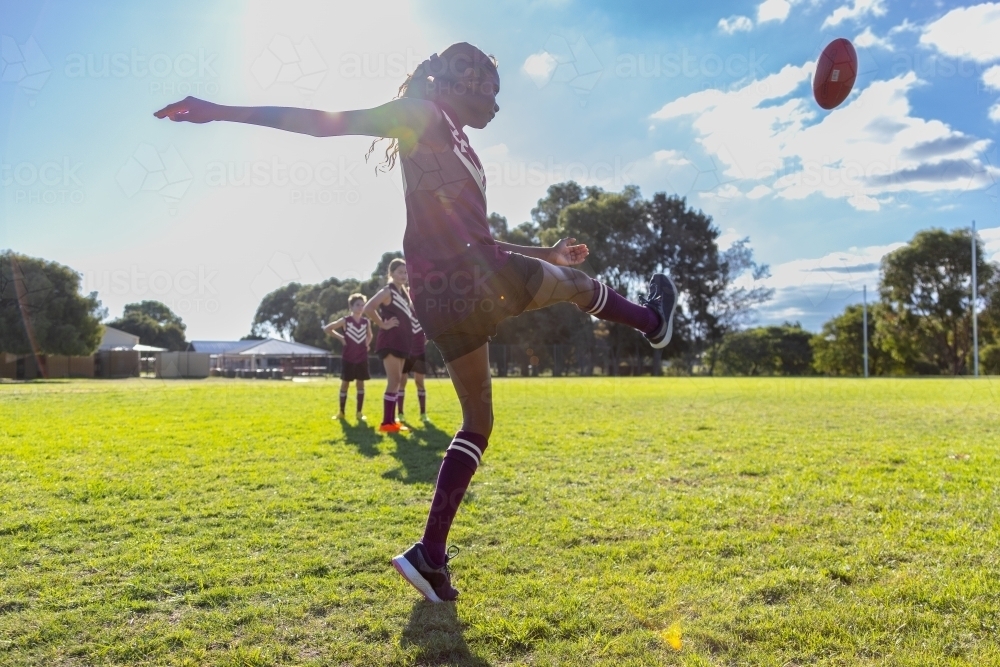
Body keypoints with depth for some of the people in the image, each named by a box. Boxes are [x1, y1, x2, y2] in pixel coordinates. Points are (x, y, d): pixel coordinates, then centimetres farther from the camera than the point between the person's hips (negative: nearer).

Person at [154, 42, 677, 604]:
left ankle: (431, 557, 12)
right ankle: (654, 320, 47)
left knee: (477, 422, 15)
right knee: (578, 282, 19)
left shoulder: (457, 145, 27)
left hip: (439, 294, 9)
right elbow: (326, 121, -7)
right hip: (478, 279, -9)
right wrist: (221, 111, -13)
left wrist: (546, 253, 40)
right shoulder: (423, 115, 0)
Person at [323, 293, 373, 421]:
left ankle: (359, 412, 9)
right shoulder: (345, 320, -6)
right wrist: (340, 338, -6)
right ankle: (341, 412, 11)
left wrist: (367, 344, 5)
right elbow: (326, 328, -2)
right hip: (348, 358, -3)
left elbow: (369, 335, 24)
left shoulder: (366, 322, 4)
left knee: (360, 383, 4)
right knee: (345, 383, 3)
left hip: (362, 358, 3)